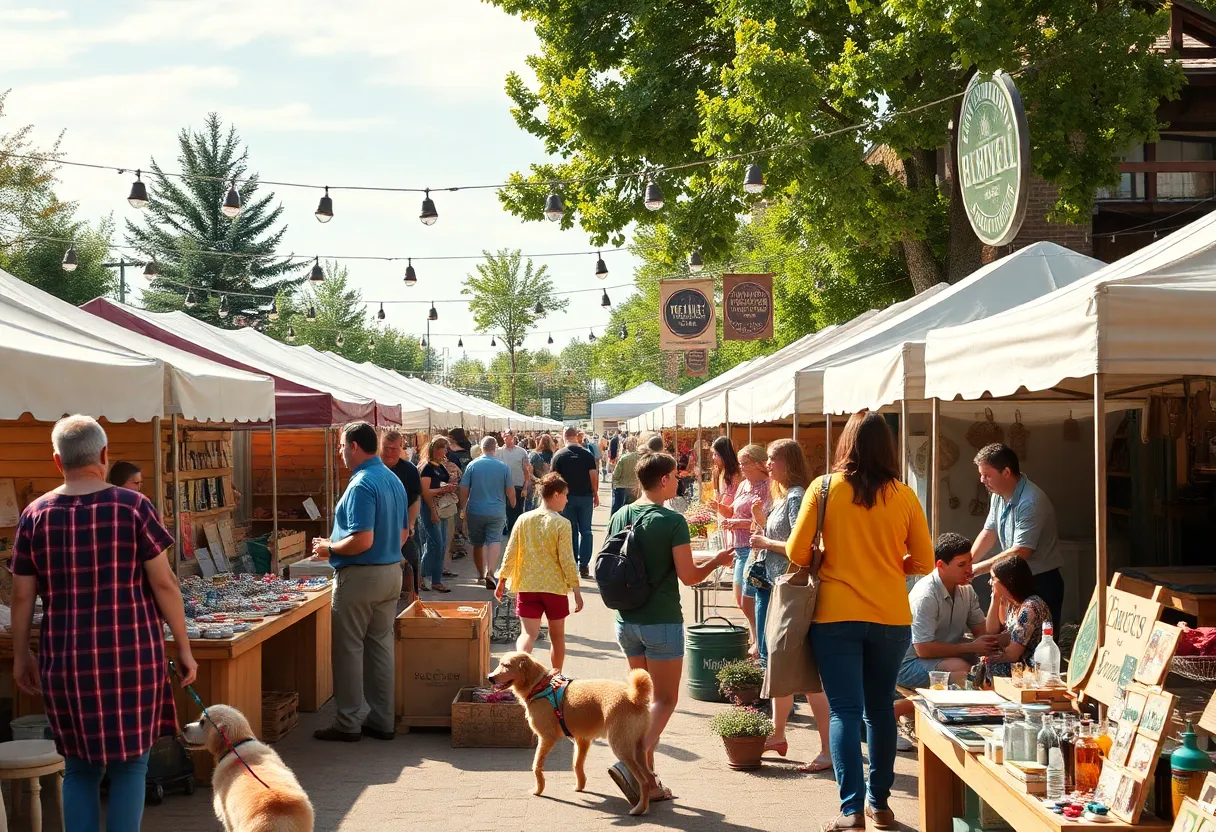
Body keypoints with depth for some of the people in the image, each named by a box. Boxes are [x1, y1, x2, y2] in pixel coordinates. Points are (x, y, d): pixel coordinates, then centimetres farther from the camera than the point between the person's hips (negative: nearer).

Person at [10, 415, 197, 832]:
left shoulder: (35, 515, 1)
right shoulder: (133, 507, -6)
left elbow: (22, 596, 4)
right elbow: (164, 584, -6)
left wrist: (21, 655, 17)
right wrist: (184, 648, 3)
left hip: (66, 661, 2)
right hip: (131, 655, -2)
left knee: (79, 767, 14)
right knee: (130, 763, 8)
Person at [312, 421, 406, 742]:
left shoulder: (361, 485, -19)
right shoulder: (393, 480, 9)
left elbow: (361, 541, -25)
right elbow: (402, 534, 16)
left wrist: (329, 549, -10)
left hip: (359, 575, -9)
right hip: (391, 572, 9)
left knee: (348, 649, 1)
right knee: (381, 645, 13)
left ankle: (347, 724, 6)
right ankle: (382, 721, 17)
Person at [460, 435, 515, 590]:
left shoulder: (472, 465, -3)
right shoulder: (503, 467, -2)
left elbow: (464, 490, -2)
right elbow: (510, 490, 4)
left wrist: (464, 509, 11)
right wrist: (513, 505, 22)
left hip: (475, 511, 1)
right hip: (497, 512, -1)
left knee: (478, 544, 14)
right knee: (495, 540, -3)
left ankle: (481, 574, 26)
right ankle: (490, 572, -25)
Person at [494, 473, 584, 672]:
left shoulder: (523, 519, 1)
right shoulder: (561, 524, -11)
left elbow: (510, 553, 3)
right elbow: (567, 560, -12)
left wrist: (502, 580, 14)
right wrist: (576, 590, -7)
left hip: (527, 587, 2)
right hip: (555, 587, -2)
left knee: (529, 633, -1)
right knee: (557, 636, 15)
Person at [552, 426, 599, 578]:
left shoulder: (558, 455, -3)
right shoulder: (587, 454, -3)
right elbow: (594, 476, -5)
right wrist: (596, 495, 5)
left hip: (567, 497, 0)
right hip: (585, 496, 0)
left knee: (571, 532, 7)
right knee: (585, 531, 8)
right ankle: (584, 566, 4)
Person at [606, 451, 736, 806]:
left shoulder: (619, 517, 5)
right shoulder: (672, 521, -14)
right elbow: (688, 576, -14)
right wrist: (716, 561, 3)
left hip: (626, 620, 6)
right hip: (662, 622, -6)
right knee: (665, 699, 1)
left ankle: (647, 777, 17)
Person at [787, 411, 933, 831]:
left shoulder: (824, 488, -6)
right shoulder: (904, 496, -2)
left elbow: (797, 552, -5)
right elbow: (924, 561, 4)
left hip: (836, 615, -2)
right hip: (891, 617, 2)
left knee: (845, 711, 0)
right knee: (881, 708, 16)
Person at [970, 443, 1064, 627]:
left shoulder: (1031, 502, -25)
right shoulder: (999, 495, 4)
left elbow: (1020, 553, -27)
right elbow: (988, 533, 11)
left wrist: (976, 569, -22)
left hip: (1041, 584, -8)